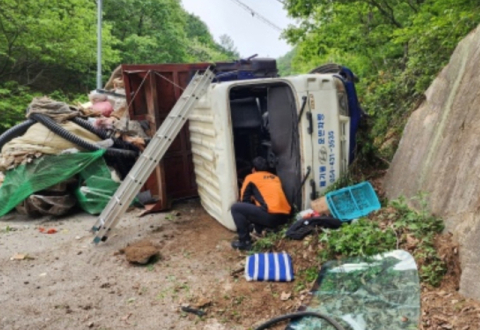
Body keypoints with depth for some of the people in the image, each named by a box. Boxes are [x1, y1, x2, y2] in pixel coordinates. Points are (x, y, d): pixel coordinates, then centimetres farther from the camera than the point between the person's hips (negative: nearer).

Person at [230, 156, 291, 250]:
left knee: (236, 208, 3)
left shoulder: (251, 177, 13)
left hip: (272, 215, -7)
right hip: (285, 216, 7)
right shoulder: (275, 178, 28)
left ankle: (245, 242, 2)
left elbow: (244, 200, 17)